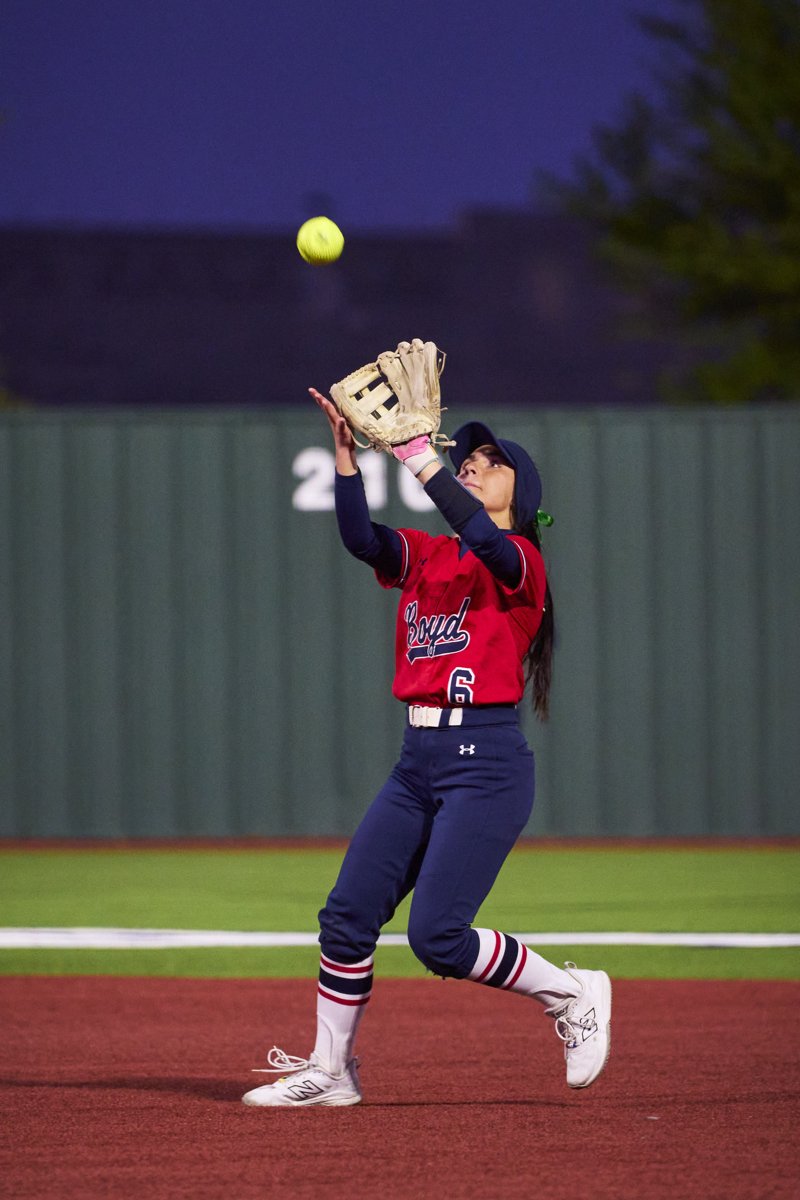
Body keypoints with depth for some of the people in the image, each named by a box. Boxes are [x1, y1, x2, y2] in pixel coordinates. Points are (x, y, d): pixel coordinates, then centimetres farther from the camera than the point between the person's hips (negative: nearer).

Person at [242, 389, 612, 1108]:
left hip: (487, 761, -7)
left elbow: (484, 539, -27)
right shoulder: (426, 557, 15)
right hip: (419, 760, 7)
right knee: (347, 915, 3)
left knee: (437, 937, -13)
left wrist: (416, 453, -32)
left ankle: (572, 993, 7)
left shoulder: (520, 563, -4)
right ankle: (330, 1070, 16)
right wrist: (347, 454, -16)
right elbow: (361, 537, -3)